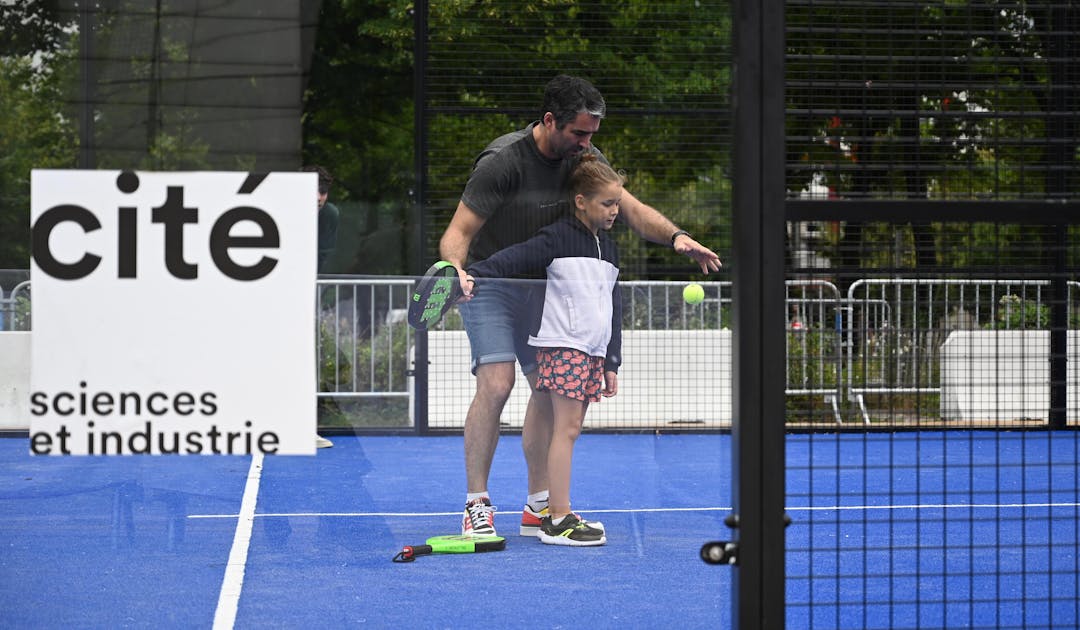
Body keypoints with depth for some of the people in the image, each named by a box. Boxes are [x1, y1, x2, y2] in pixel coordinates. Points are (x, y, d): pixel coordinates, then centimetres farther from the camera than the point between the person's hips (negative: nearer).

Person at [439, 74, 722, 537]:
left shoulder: (583, 157, -7)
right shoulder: (502, 161, -26)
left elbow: (629, 208, -9)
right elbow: (459, 232, -27)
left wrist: (675, 236, -29)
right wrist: (454, 268, -48)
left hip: (539, 285, 7)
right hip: (487, 283, -7)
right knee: (495, 383, -20)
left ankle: (539, 506, 12)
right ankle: (476, 505, -12)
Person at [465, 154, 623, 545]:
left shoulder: (608, 247, 16)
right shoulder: (558, 238, -7)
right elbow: (513, 259, -17)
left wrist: (611, 363, 17)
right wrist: (472, 273, -34)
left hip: (592, 351, 8)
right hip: (562, 345, -8)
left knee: (570, 429, 8)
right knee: (567, 427, -10)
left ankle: (556, 513, 11)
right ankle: (558, 521, -10)